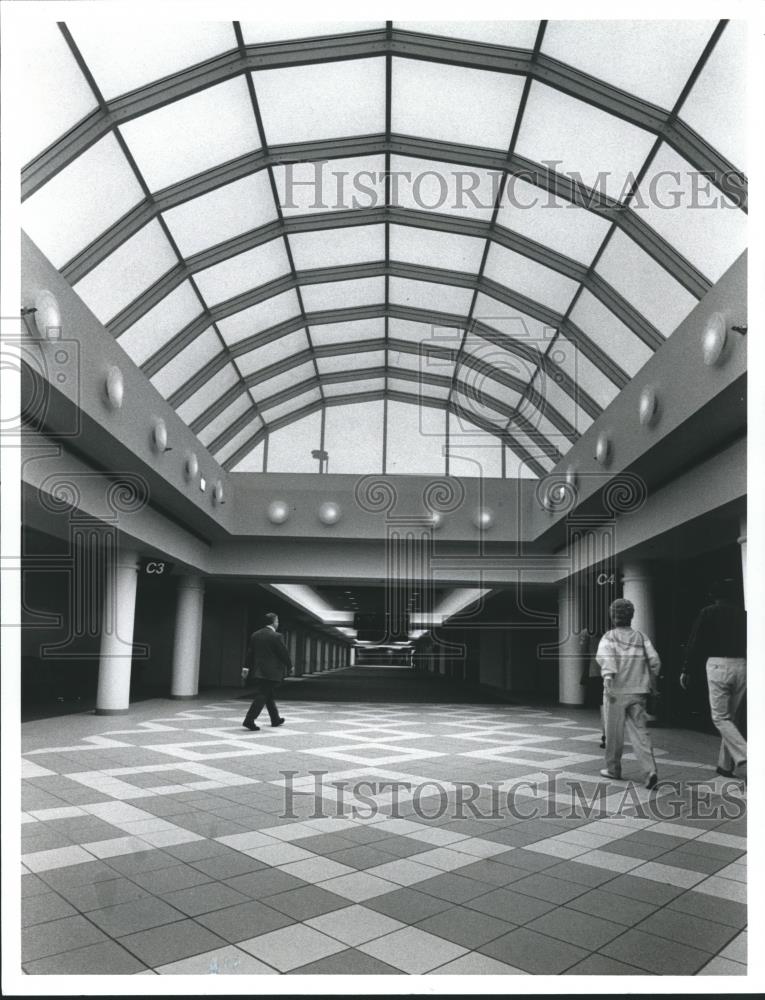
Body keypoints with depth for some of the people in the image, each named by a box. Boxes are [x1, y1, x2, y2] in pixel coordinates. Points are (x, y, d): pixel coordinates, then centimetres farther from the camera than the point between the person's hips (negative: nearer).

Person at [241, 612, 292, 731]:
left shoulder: (255, 635, 7)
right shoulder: (276, 637, -14)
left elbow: (250, 652, 7)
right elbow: (284, 653, -10)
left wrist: (246, 667, 9)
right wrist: (290, 666, 4)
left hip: (258, 671, 8)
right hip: (271, 672, -7)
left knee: (268, 695, 17)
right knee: (262, 696, -6)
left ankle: (275, 719, 29)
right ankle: (249, 720, -12)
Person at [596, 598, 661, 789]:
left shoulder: (609, 637, -1)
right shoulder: (641, 637, 8)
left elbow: (605, 657, -20)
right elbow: (654, 660, 1)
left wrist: (608, 676, -32)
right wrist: (652, 681, 14)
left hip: (616, 691, -3)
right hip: (638, 692, 3)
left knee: (614, 732, 10)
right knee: (639, 731, 5)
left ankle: (613, 769, 22)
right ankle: (651, 770, -11)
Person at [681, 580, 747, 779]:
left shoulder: (708, 613, -1)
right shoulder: (743, 613, 10)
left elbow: (695, 643, -2)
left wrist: (686, 671, 5)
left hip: (718, 665, -5)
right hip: (742, 665, 5)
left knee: (720, 717, 2)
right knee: (731, 717, 14)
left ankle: (744, 757, -16)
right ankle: (726, 764, 19)